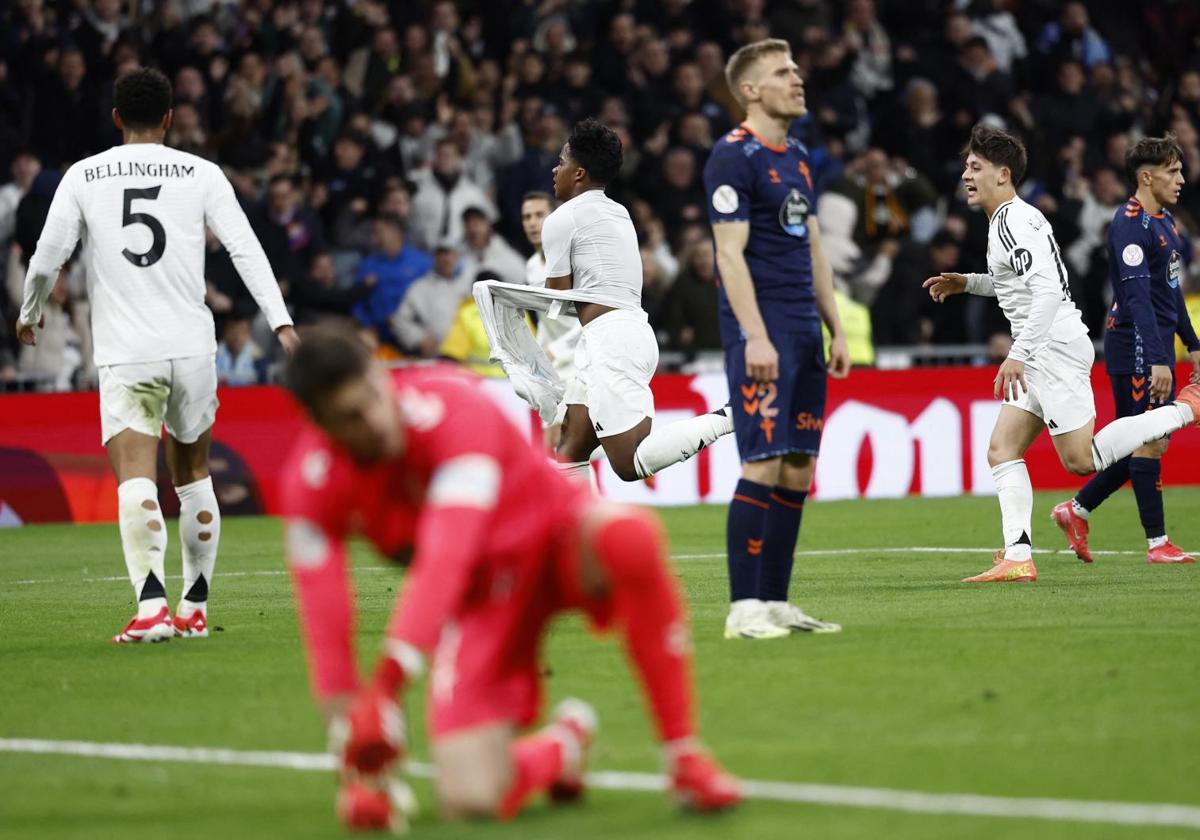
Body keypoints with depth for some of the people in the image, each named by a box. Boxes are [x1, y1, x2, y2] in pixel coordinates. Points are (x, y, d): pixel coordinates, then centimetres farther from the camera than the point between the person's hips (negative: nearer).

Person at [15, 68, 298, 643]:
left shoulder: (83, 176, 4)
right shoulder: (201, 174, 4)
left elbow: (47, 258, 5)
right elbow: (245, 249, -5)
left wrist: (29, 315, 24)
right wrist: (281, 322, -8)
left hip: (125, 356, -2)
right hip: (192, 347, 2)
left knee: (135, 482, -11)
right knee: (192, 475, 18)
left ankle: (152, 604, -30)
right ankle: (195, 609, 24)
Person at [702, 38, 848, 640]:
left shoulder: (797, 157, 17)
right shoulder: (734, 156, -9)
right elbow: (730, 253, -15)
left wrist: (835, 330, 17)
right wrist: (755, 338, -21)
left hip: (803, 331, 8)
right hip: (761, 328, -8)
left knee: (799, 467, 6)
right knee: (763, 464, -12)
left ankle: (775, 602, 11)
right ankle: (744, 610, -10)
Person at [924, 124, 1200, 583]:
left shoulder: (1013, 221, -15)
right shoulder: (1013, 218, 17)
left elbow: (1048, 289, -26)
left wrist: (1019, 354, -30)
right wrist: (966, 283, 24)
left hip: (1055, 345, -10)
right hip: (1043, 352, 10)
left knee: (1081, 459, -9)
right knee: (1002, 450, 3)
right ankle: (1018, 558, -3)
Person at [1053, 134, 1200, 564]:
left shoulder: (1164, 220, 15)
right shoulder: (1130, 224, -16)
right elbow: (1137, 296, -23)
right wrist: (1157, 361, -29)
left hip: (1157, 347, 10)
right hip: (1136, 345, -10)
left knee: (1153, 441, 11)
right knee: (1148, 440, -6)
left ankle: (1077, 510, 19)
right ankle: (1157, 542, -1)